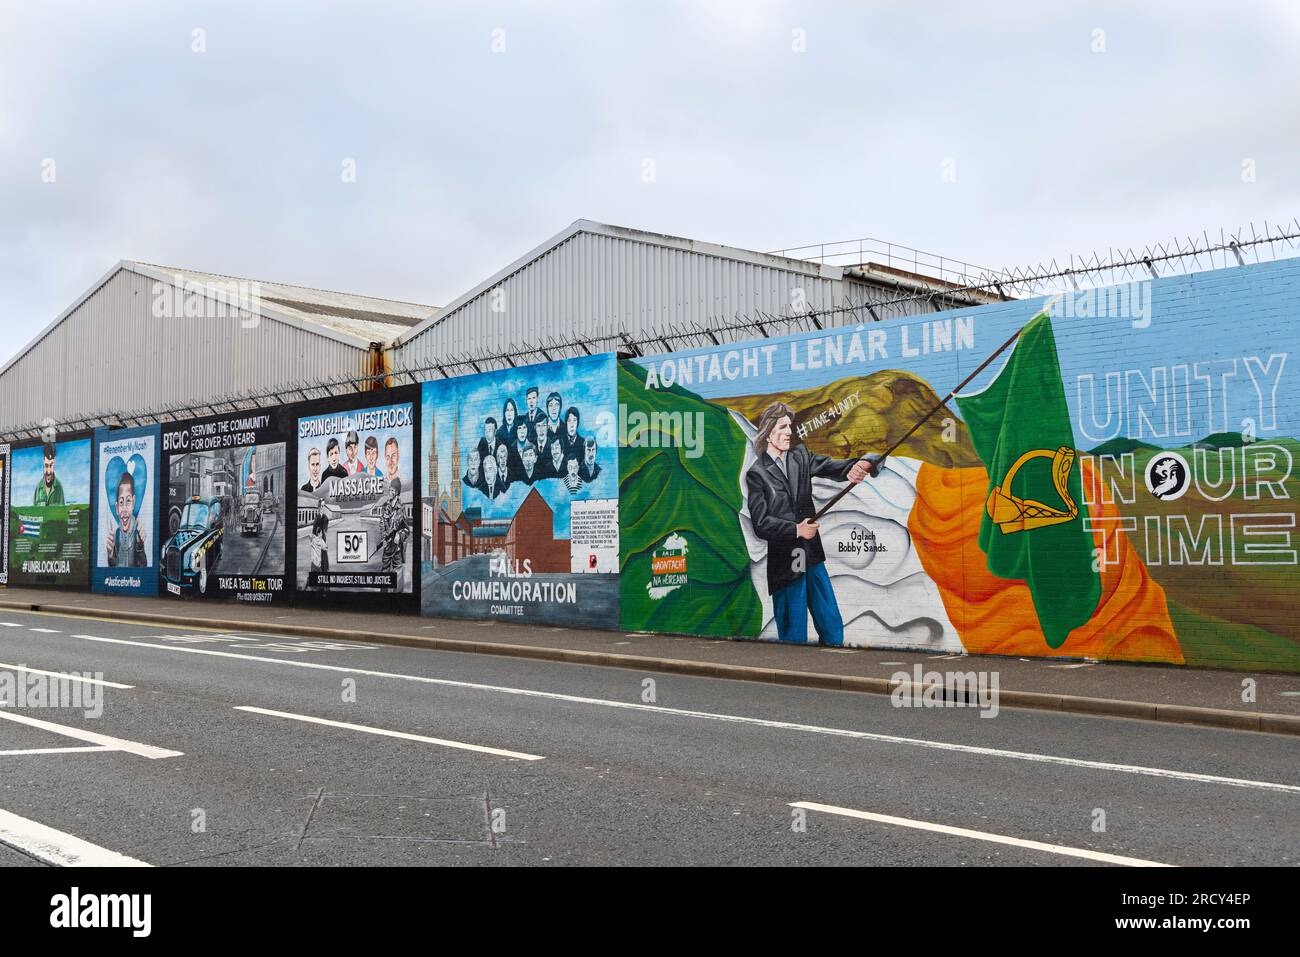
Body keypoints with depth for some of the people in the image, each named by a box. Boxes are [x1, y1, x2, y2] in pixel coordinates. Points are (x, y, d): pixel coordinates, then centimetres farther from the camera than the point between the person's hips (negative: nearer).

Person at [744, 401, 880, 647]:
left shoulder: (800, 457, 9)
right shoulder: (757, 474, -5)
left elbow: (832, 467, -8)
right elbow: (761, 523, -11)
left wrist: (858, 466, -29)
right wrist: (796, 530, -23)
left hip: (812, 557, 5)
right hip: (784, 563, -5)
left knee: (833, 629, 12)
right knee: (794, 635, 2)